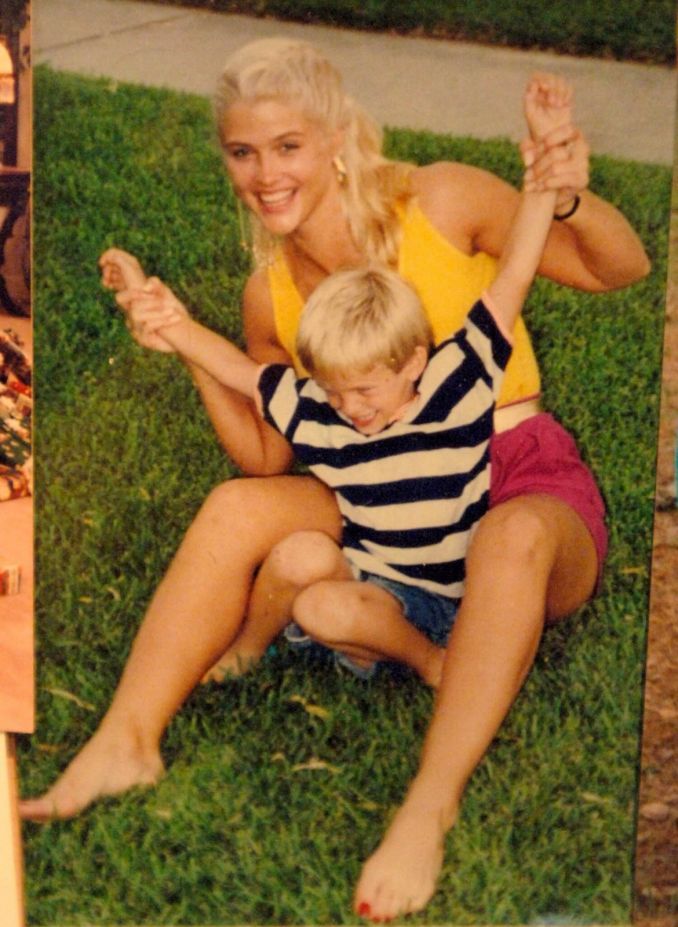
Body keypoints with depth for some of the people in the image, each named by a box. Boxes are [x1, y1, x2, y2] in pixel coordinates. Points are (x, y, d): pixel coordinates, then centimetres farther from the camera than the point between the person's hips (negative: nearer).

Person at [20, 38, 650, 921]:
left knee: (515, 540, -39)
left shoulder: (442, 202, -11)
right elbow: (267, 457, 8)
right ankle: (124, 742, -22)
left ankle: (429, 809, -39)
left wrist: (570, 202, -27)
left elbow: (621, 269, -5)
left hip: (525, 492, -4)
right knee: (236, 507, -20)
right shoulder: (270, 294, 3)